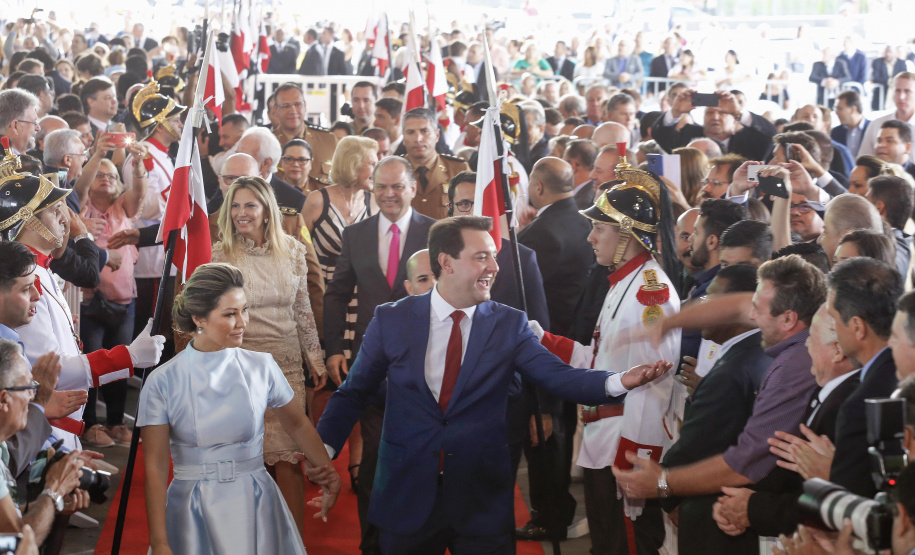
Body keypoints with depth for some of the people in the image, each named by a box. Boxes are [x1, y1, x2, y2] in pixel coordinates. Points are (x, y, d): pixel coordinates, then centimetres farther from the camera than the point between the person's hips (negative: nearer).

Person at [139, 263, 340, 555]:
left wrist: (328, 471, -3)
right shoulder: (162, 382, -8)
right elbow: (155, 468, -8)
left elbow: (297, 425, 11)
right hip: (194, 516, -2)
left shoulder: (261, 367, -2)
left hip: (256, 508, 2)